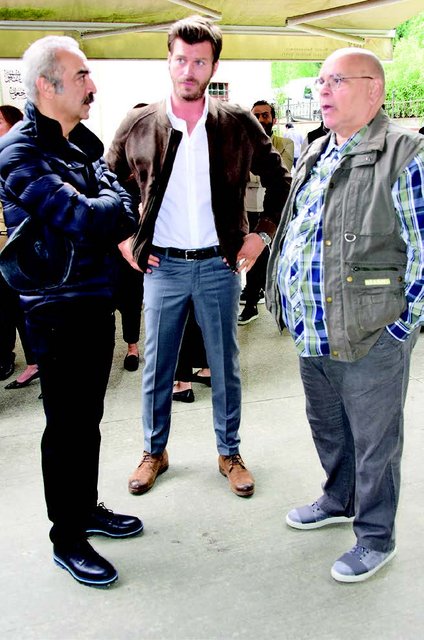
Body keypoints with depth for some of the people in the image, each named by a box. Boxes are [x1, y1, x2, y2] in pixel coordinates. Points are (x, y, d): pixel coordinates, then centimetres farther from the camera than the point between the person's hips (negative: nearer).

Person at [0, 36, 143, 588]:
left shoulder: (84, 140, 10)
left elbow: (120, 199, 9)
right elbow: (83, 219, -25)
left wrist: (122, 233, -11)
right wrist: (115, 203, -6)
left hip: (97, 301, 8)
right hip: (58, 310, -8)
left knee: (89, 417, 19)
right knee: (66, 426, 4)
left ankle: (87, 508, 37)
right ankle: (67, 539, 22)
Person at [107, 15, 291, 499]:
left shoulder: (239, 124, -1)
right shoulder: (139, 125, -1)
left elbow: (280, 180, 10)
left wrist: (262, 233, 2)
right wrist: (125, 241, 3)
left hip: (219, 264, 0)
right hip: (161, 265, 1)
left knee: (225, 366, 10)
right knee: (156, 366, 10)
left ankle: (229, 454, 27)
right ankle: (154, 451, 29)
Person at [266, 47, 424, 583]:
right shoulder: (315, 156, 12)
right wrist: (290, 304, 16)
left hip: (369, 340, -8)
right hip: (312, 336, 8)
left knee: (373, 442, 9)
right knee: (326, 427, 24)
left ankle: (375, 538, 29)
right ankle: (339, 500, 48)